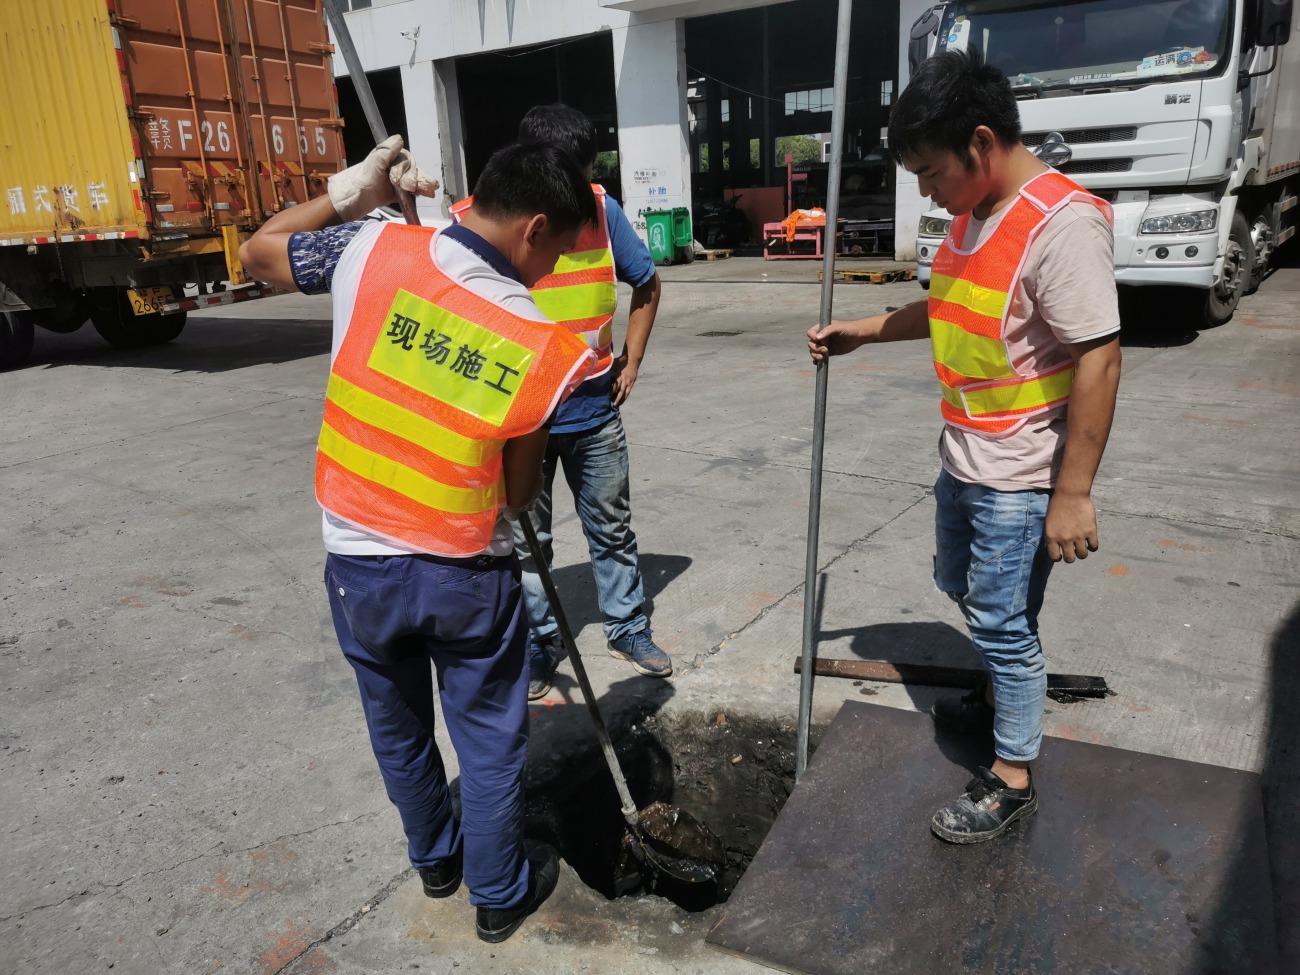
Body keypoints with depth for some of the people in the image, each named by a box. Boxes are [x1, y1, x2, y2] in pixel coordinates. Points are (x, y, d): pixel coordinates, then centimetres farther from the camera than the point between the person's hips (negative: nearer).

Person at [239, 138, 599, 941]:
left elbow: (258, 253, 8)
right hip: (467, 574, -3)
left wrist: (351, 192, 9)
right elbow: (519, 492, -5)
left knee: (398, 728, 25)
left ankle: (436, 859, 48)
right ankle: (500, 893, 37)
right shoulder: (540, 342, -13)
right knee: (489, 738, 18)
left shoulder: (372, 251, -12)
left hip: (358, 564, 3)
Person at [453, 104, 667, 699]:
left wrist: (631, 363, 6)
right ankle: (539, 645, 31)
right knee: (527, 542, 12)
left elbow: (647, 284, 11)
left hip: (595, 410, 3)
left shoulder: (602, 209, -4)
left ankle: (628, 627, 36)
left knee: (613, 528, 17)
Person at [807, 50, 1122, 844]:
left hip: (1020, 477, -9)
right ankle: (1003, 695, 51)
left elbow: (1099, 359, -24)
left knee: (1002, 623, 3)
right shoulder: (974, 214, 6)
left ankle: (1013, 780, 23)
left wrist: (1072, 493, -23)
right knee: (961, 585, 25)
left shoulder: (1063, 222, -23)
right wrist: (863, 332, 15)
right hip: (963, 458, 9)